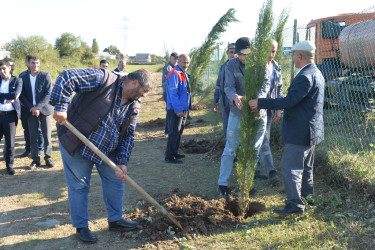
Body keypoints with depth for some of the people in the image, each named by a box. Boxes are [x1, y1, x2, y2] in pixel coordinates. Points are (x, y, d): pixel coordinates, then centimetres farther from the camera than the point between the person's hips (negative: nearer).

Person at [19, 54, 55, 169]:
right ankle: (35, 159, 12)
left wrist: (38, 107, -13)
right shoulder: (23, 78, 6)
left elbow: (48, 94, -6)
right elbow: (22, 95, 5)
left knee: (47, 135, 1)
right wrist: (31, 108, -9)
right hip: (31, 111, 2)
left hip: (44, 109, -2)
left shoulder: (45, 76, -1)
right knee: (33, 136, 4)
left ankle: (48, 158, 11)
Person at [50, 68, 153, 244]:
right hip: (76, 143, -7)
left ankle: (115, 220, 29)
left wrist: (122, 162, -8)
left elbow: (128, 135, 3)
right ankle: (81, 226, 20)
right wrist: (60, 107, -33)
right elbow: (67, 77, -26)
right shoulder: (104, 79, -20)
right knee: (79, 186, 3)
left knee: (116, 180, 11)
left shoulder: (134, 106, 1)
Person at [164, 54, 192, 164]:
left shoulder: (183, 74, 15)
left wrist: (187, 107, 18)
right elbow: (173, 93, -22)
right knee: (174, 133, -7)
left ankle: (174, 152, 27)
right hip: (175, 110, -10)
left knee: (179, 132, 17)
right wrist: (178, 109, -25)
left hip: (183, 108, 10)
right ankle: (169, 156, -2)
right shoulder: (174, 74, -16)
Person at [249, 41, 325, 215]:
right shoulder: (316, 74, 12)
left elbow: (289, 101, -27)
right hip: (311, 131, 11)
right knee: (305, 166, 21)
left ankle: (295, 204, 0)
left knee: (290, 167, -5)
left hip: (300, 132, -11)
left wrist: (261, 103, -22)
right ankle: (307, 196, 34)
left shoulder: (305, 77, -22)